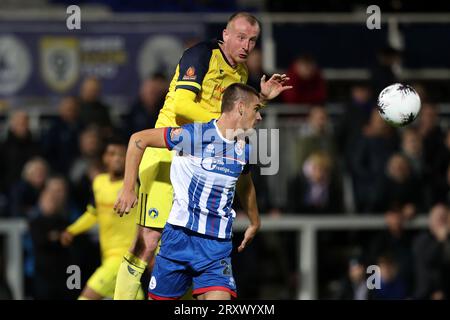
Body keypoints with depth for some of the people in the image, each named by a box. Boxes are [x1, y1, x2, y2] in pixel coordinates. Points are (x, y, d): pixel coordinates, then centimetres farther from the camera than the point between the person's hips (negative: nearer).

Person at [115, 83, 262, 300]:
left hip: (218, 245, 3)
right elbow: (139, 139, -5)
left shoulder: (245, 150, 7)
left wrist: (254, 223, 42)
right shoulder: (193, 135, -11)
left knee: (219, 296, -19)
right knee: (158, 297, 5)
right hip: (180, 235, -3)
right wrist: (128, 189, -7)